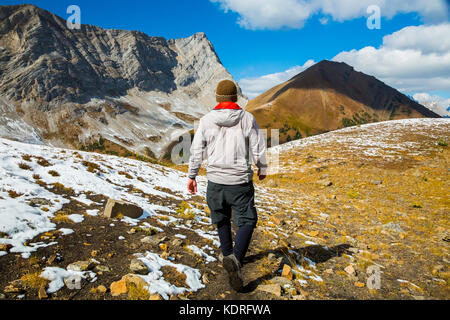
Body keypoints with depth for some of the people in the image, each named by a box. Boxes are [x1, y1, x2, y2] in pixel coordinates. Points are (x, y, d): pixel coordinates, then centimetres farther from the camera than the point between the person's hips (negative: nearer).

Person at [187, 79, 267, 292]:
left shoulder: (206, 120, -3)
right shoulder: (247, 119, -6)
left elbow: (197, 151, 0)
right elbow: (258, 148, -1)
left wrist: (192, 176, 11)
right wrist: (262, 169, 17)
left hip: (215, 180, 2)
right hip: (240, 180, -2)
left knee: (222, 219, 23)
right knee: (247, 221, 7)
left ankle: (227, 256, 37)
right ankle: (235, 259, -14)